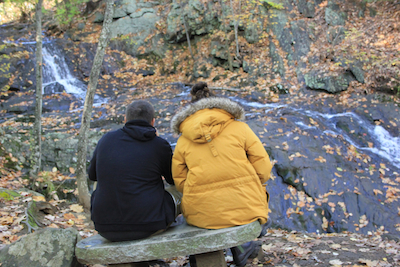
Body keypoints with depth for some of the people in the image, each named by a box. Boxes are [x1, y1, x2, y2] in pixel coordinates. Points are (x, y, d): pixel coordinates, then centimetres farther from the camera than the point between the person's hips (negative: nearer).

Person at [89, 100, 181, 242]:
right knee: (177, 193, 27)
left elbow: (93, 174, 17)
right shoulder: (159, 145, -8)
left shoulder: (106, 139, 1)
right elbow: (174, 179, 10)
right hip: (148, 225, -3)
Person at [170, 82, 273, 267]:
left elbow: (180, 182, 6)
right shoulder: (239, 128, 0)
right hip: (245, 210, -1)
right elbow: (263, 169, -1)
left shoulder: (183, 141, 5)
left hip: (203, 216, 1)